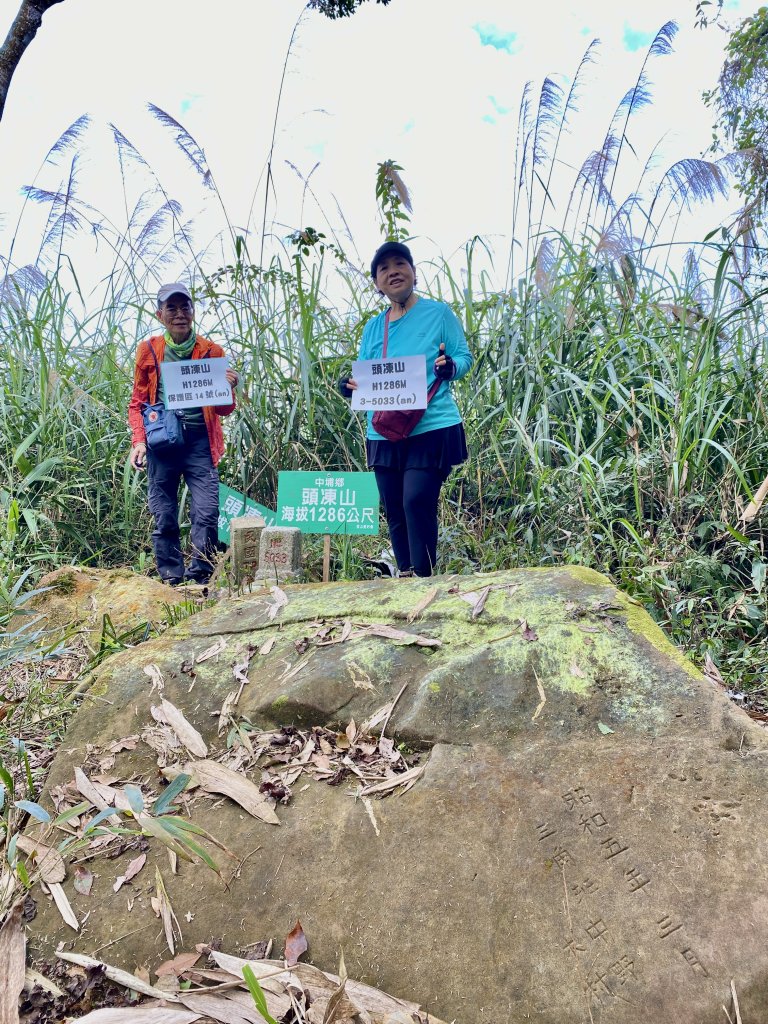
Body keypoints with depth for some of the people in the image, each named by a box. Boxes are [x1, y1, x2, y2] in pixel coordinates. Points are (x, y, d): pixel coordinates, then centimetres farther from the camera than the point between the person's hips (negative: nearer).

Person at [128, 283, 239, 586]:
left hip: (199, 441, 0)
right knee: (163, 518, 4)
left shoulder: (211, 351, 5)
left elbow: (224, 410, 9)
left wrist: (228, 388, -12)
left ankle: (198, 579, -1)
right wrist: (138, 441, -3)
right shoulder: (148, 351, 6)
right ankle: (172, 581, 14)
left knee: (207, 512, -11)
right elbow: (137, 403, 12)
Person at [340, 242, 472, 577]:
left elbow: (465, 357, 1)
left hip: (431, 428, -5)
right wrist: (351, 386, -8)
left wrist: (449, 367, -22)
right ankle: (406, 580, 24)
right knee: (394, 513, 9)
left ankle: (422, 579, -5)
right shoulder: (373, 328, 14)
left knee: (416, 502, -17)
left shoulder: (438, 313, 2)